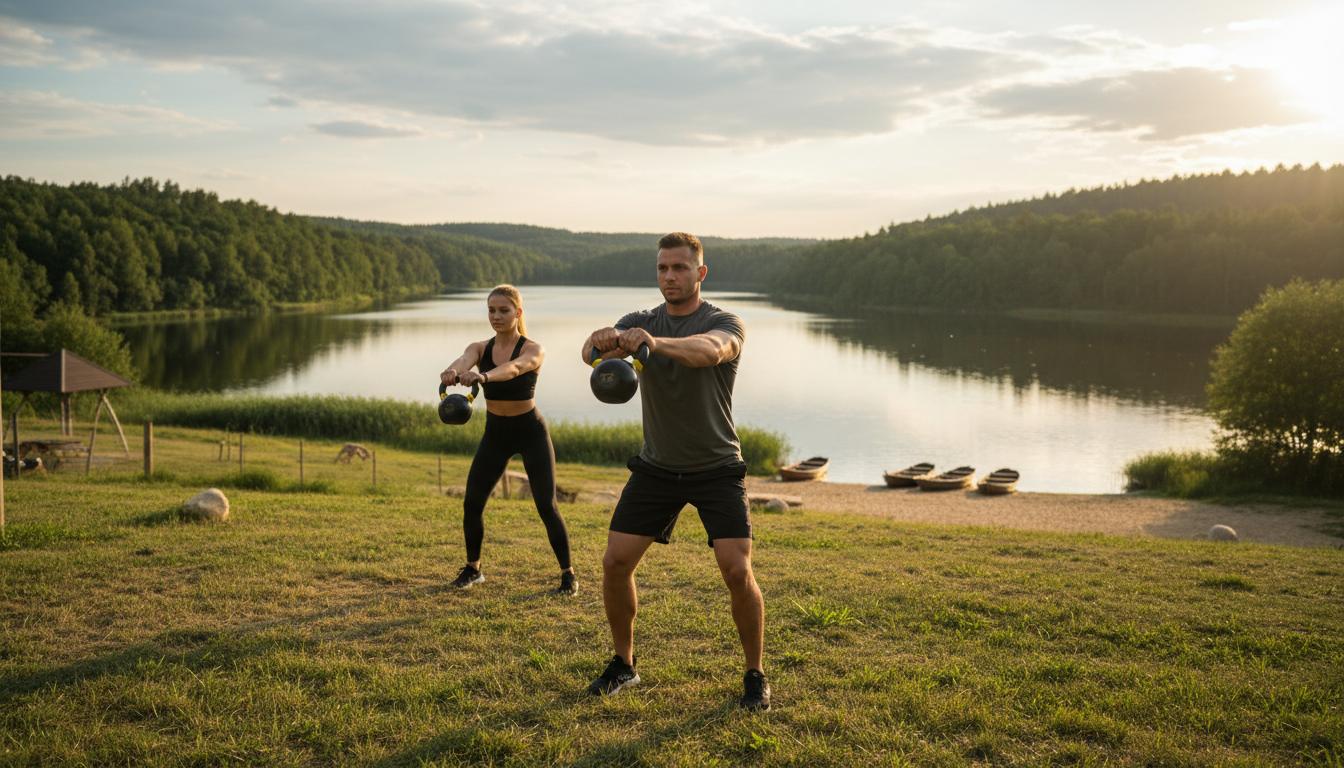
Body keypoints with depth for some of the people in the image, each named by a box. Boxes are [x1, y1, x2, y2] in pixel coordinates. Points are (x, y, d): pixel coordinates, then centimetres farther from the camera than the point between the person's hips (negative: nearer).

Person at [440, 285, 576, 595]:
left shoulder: (533, 350, -15)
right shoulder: (479, 348, -3)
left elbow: (513, 368, -38)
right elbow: (463, 361, -28)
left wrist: (483, 376, -60)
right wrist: (452, 372, -53)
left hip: (530, 432, -4)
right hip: (495, 432, 4)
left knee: (546, 505, -8)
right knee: (471, 503, -1)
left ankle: (568, 573, 6)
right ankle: (473, 567, 21)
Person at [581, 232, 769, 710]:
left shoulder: (723, 323, -10)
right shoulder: (640, 322, 1)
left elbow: (710, 350, -37)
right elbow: (593, 350, -21)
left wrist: (655, 343, -57)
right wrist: (601, 343, -46)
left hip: (716, 468, -3)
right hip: (656, 467, 4)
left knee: (737, 569, -14)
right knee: (615, 563, -3)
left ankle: (755, 675, 8)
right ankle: (624, 664, 19)